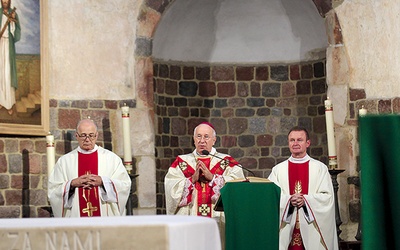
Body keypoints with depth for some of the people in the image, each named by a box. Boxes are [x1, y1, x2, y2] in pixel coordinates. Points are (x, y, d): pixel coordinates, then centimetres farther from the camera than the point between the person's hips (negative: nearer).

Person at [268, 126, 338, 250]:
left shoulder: (320, 168, 7)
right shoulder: (278, 169, 9)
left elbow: (327, 196, -1)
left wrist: (305, 200, -14)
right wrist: (289, 200, -16)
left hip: (311, 227, -1)